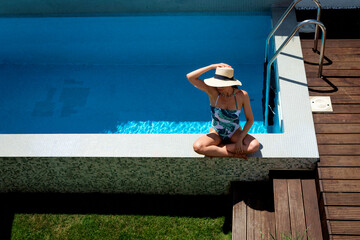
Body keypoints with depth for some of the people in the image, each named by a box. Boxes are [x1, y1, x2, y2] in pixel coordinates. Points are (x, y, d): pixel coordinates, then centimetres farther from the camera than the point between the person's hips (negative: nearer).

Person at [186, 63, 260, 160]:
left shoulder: (242, 95, -15)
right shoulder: (213, 92, -16)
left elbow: (250, 120, -6)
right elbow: (190, 77, -26)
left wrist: (240, 139, -17)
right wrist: (212, 66, -28)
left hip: (235, 133, 1)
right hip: (216, 133, -1)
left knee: (255, 146, -30)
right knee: (197, 146, -31)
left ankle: (212, 150, -19)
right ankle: (233, 154, -21)